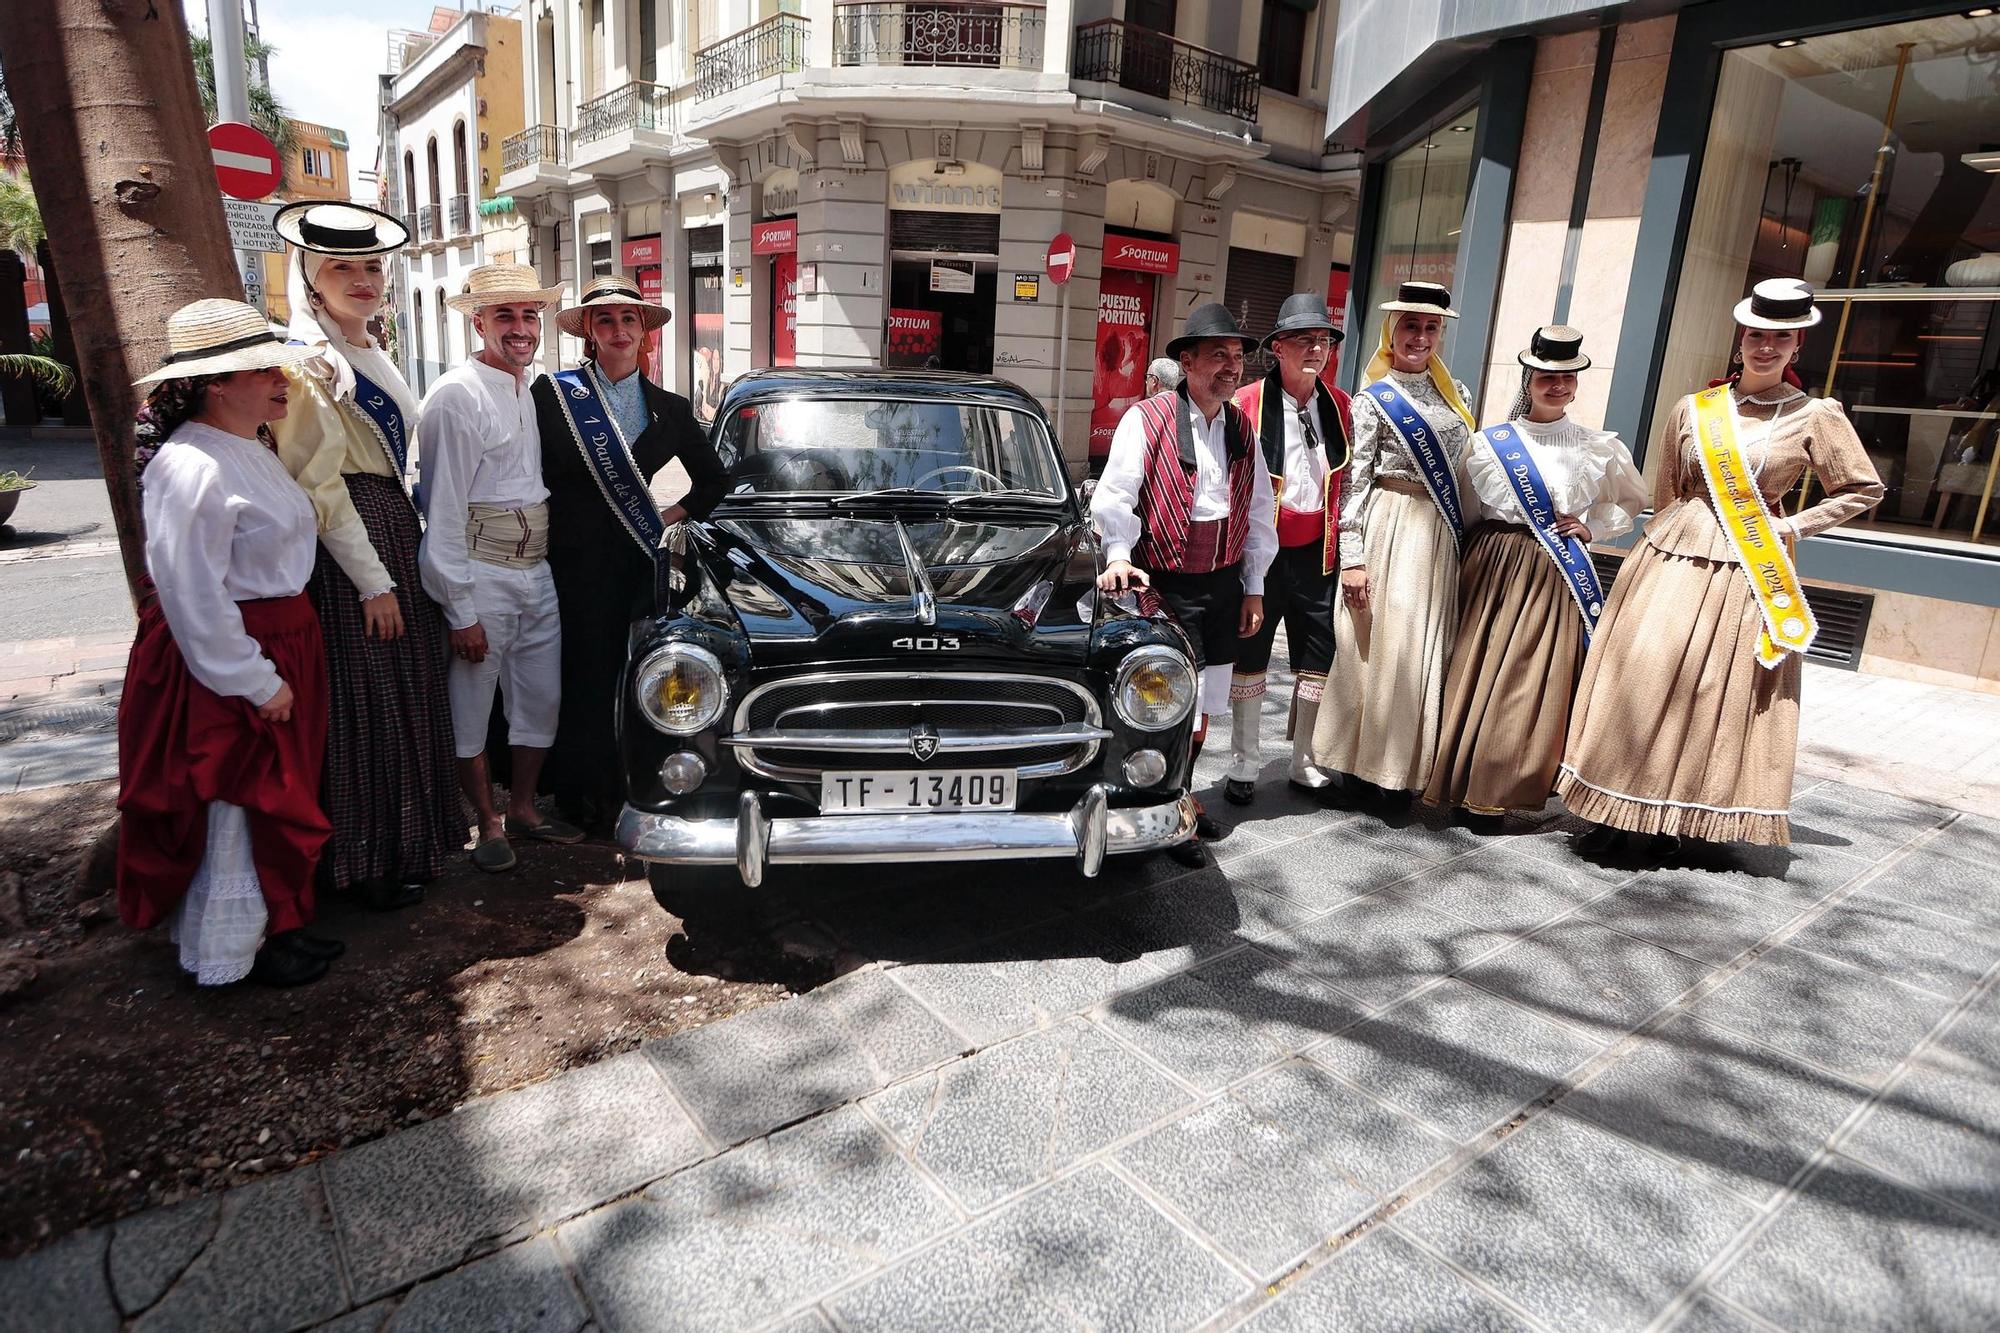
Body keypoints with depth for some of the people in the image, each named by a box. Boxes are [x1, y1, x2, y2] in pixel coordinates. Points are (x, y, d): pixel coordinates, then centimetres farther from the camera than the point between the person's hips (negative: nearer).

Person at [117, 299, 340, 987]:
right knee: (231, 808, 5)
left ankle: (271, 925, 36)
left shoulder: (251, 450, 8)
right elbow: (193, 595, -24)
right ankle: (229, 952, 22)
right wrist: (255, 682, -20)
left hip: (281, 645, 10)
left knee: (273, 798, 19)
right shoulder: (191, 467, -22)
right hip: (227, 669, -10)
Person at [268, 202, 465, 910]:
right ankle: (365, 860, 13)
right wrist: (372, 581, -18)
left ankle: (408, 841, 28)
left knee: (409, 692, 14)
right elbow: (318, 485, -17)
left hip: (397, 527, 9)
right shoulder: (308, 360, -12)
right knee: (364, 699, -1)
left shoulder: (373, 354, 16)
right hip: (344, 547, -9)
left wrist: (408, 550, 16)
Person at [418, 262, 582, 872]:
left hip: (537, 570, 8)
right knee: (471, 705, 5)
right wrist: (460, 611, -16)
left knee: (542, 697, 15)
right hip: (480, 575, -8)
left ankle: (523, 808, 32)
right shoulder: (458, 396, -12)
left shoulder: (534, 390, 12)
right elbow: (443, 510, -15)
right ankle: (488, 823, 22)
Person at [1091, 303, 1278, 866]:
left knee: (1202, 706, 16)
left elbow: (1259, 511, 14)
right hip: (1165, 587, -6)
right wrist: (1119, 556, -28)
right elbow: (1115, 496, -13)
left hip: (1224, 586, 6)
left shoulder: (1242, 428, 9)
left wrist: (1253, 587, 12)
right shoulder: (1145, 420, -8)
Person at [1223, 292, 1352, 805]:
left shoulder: (1339, 406, 6)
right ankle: (1243, 767, 21)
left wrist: (1343, 547, 8)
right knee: (1249, 660, 8)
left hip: (1318, 553, 4)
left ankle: (1307, 763, 25)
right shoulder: (1246, 404, -9)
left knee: (1319, 662, 9)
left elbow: (1346, 482, 12)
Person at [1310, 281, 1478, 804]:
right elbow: (1354, 480, -8)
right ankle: (1361, 766, 8)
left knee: (1423, 648, 6)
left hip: (1440, 533, 5)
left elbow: (1468, 466, 19)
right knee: (1376, 644, -4)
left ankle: (1401, 769, 16)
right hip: (1388, 530, -5)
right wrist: (1352, 558, -15)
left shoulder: (1453, 392, 15)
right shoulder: (1374, 398, -1)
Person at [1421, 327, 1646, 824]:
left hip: (1555, 577, 0)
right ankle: (1459, 781, 13)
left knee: (1532, 681, -1)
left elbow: (1633, 500, 20)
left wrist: (1593, 526, 3)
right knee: (1472, 672, 1)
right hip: (1490, 568, 0)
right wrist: (1463, 565, 2)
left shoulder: (1599, 448, 6)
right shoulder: (1489, 442, 5)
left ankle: (1496, 792, 9)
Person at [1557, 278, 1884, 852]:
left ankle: (1675, 818, 12)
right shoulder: (1693, 409, 6)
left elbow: (1864, 490, 9)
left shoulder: (1816, 417, 2)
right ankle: (1615, 809, 8)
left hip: (1753, 570, -1)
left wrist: (1793, 527, -2)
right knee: (1641, 676, -2)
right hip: (1673, 558, 2)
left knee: (1721, 691, 1)